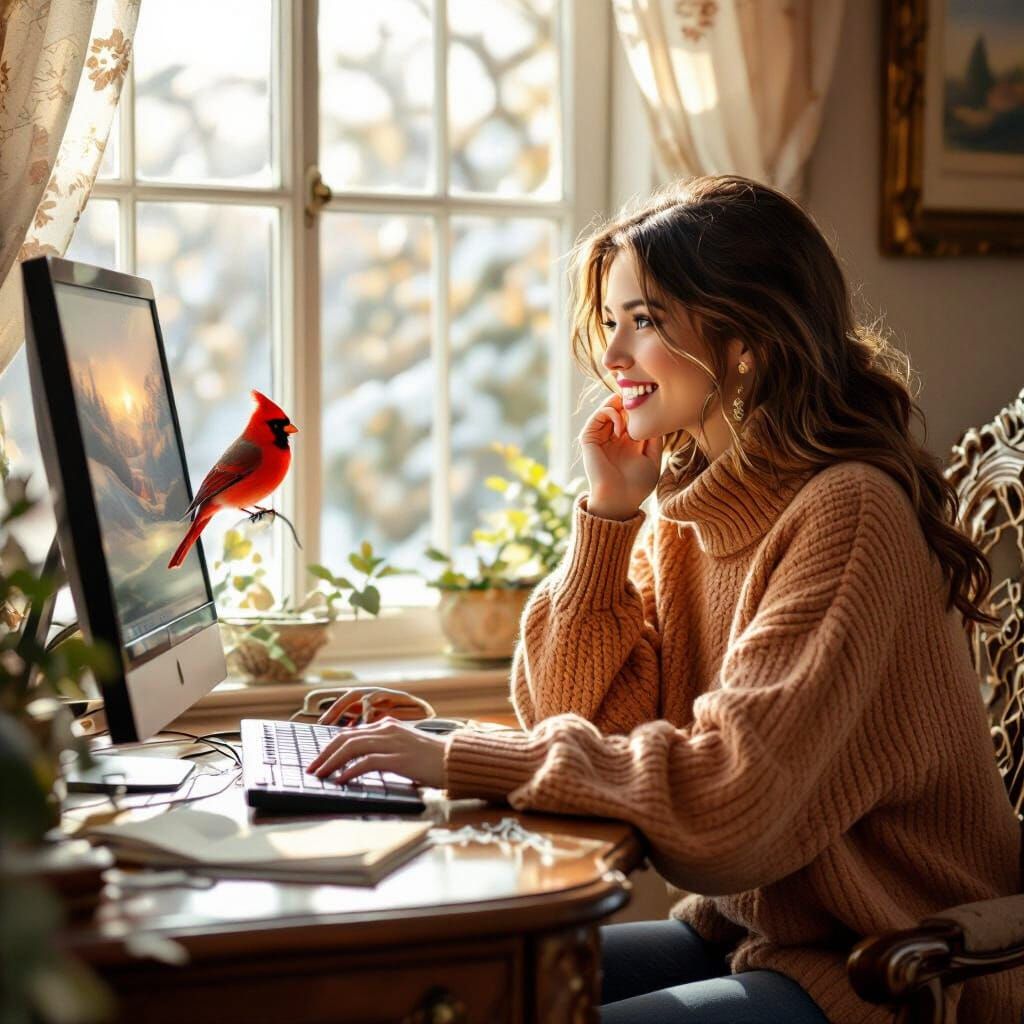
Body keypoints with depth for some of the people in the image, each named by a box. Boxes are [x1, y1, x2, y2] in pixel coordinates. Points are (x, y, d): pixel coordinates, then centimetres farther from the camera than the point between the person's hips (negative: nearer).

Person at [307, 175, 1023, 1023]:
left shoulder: (845, 511, -20)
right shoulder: (684, 512, 6)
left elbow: (732, 792, -26)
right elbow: (573, 719, 3)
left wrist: (459, 760, -25)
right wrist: (607, 512, -6)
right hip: (744, 934, 7)